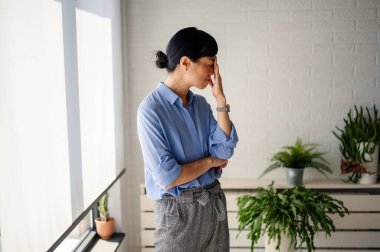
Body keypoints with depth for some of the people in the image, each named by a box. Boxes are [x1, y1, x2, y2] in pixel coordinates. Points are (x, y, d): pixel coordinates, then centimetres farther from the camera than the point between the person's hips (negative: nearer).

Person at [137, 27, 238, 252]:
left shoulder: (201, 104, 4)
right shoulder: (151, 109, -17)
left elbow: (225, 151, -6)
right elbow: (168, 178, -22)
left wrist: (220, 99, -9)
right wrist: (209, 161, -8)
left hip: (215, 203, 6)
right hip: (179, 210, -6)